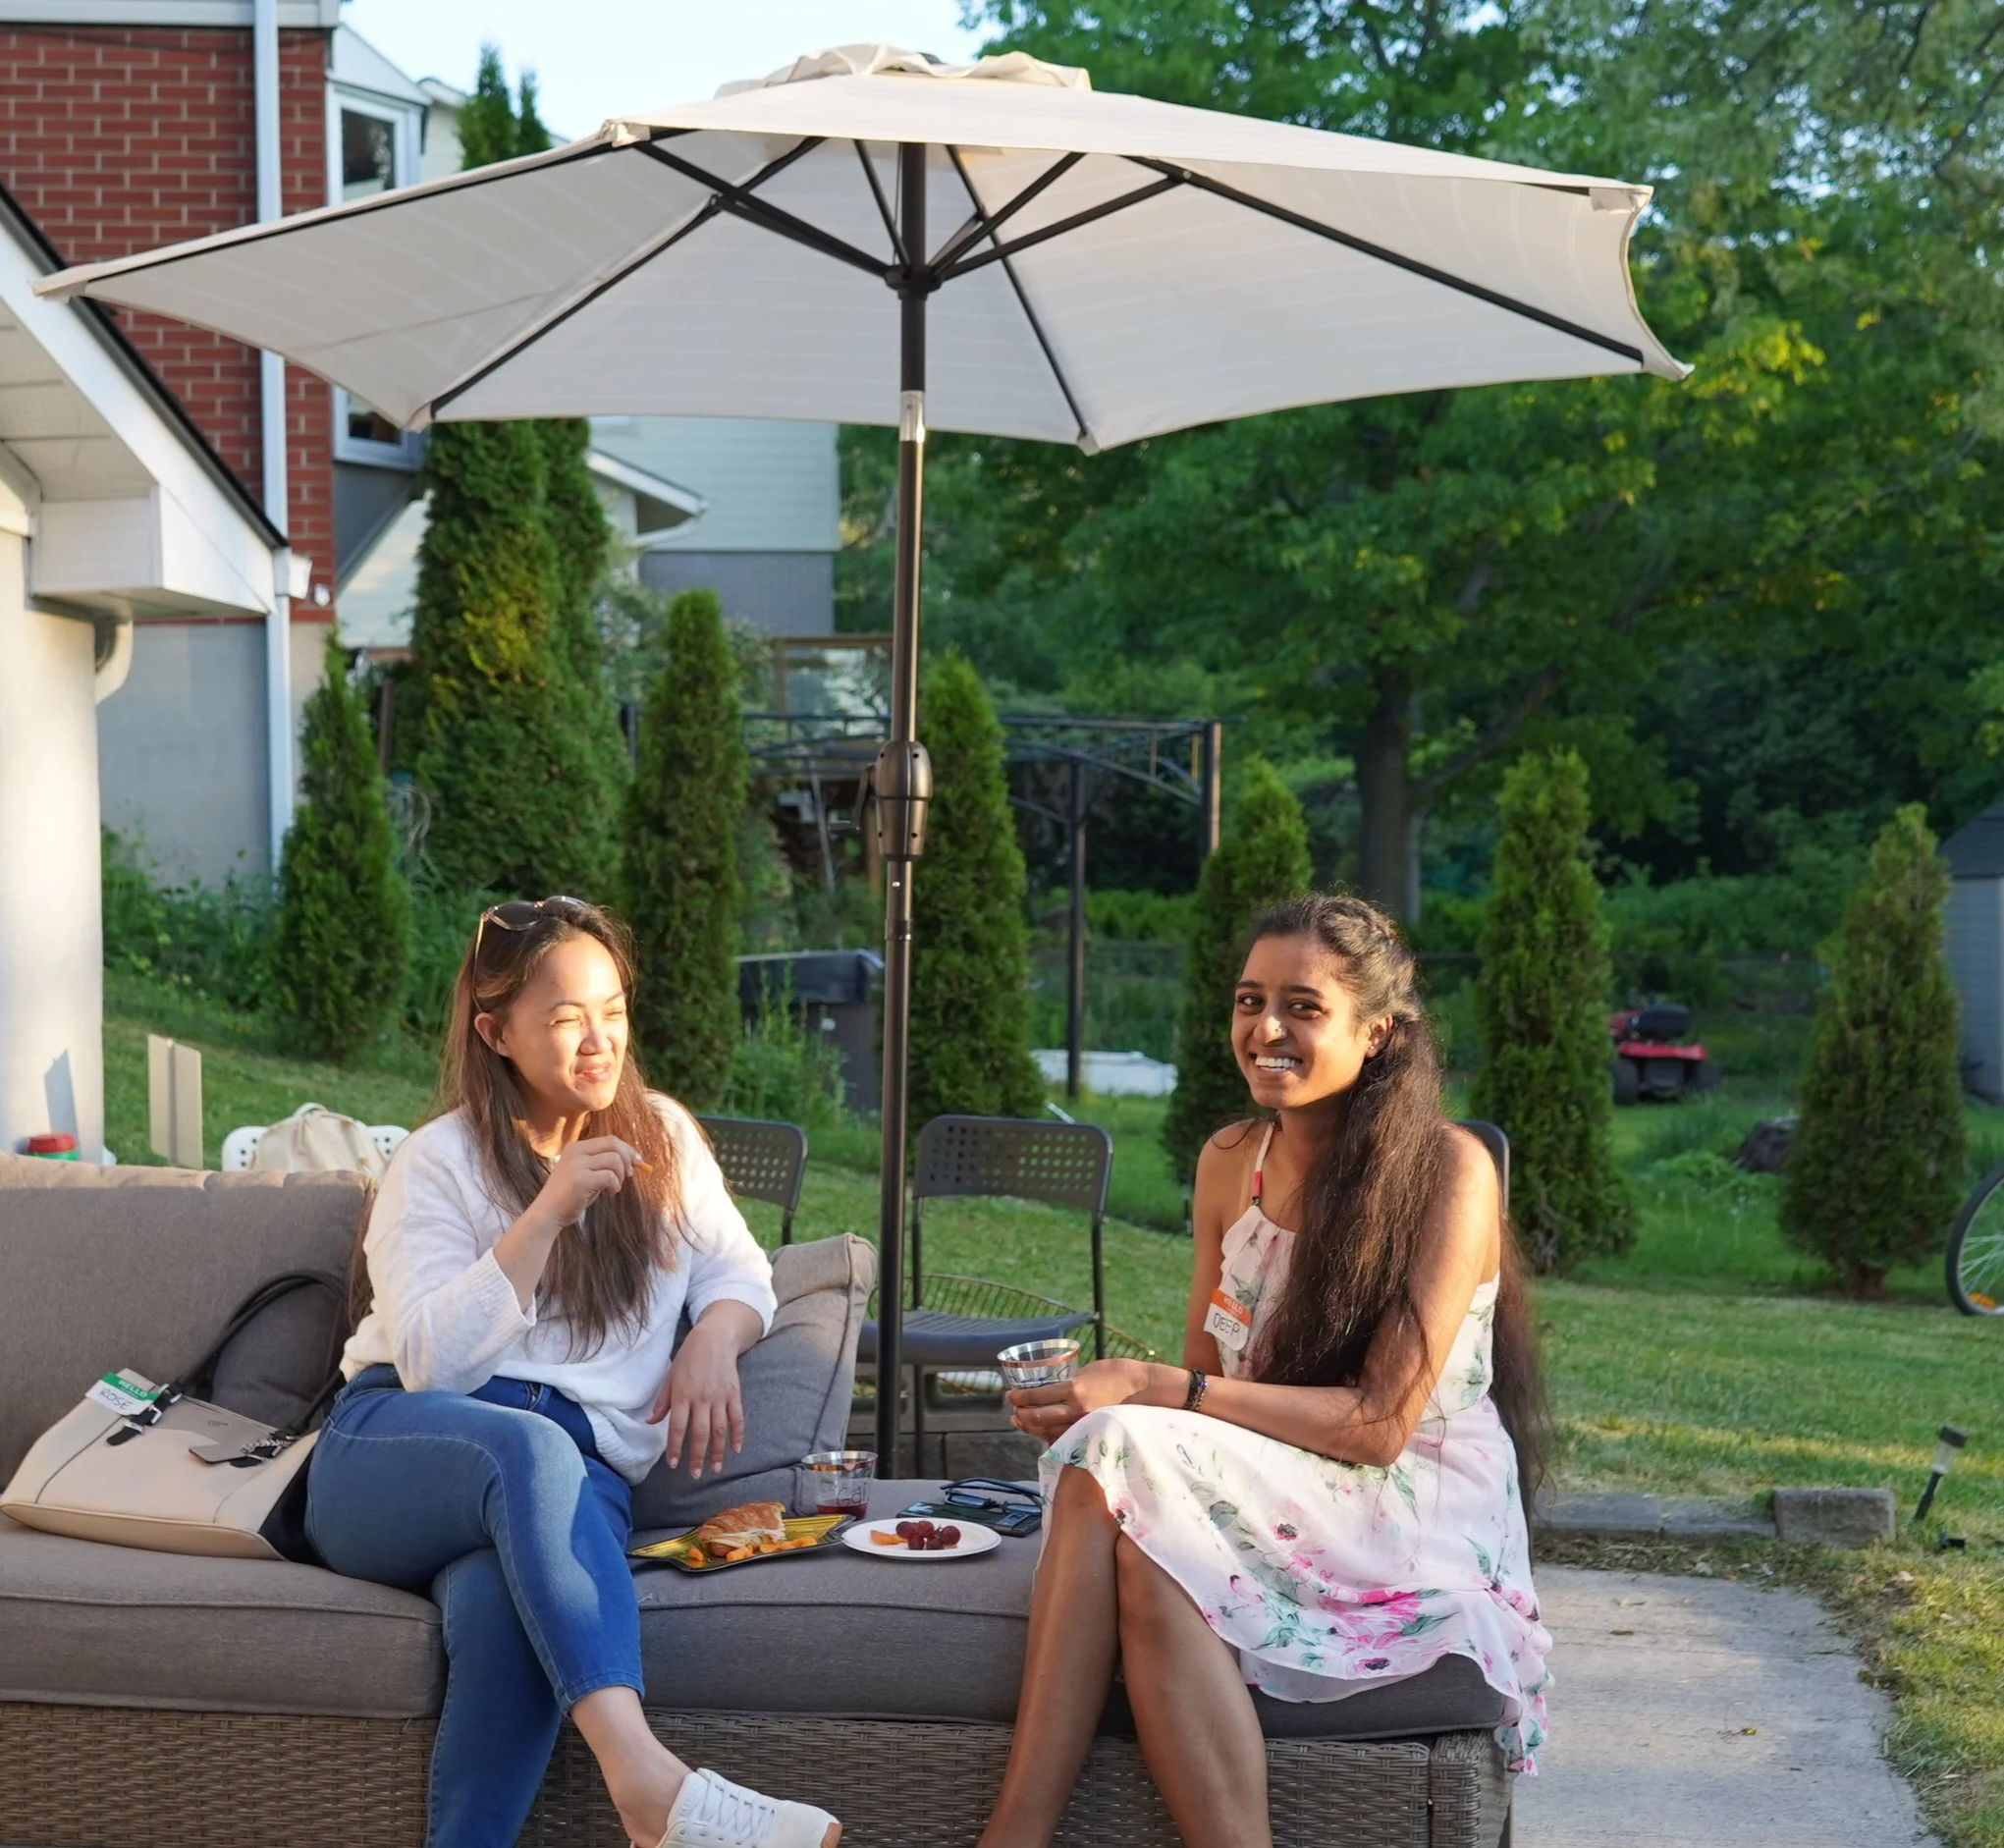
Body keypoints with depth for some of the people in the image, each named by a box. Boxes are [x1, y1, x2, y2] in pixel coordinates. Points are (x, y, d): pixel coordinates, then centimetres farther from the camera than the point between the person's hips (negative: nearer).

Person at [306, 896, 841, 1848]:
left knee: (504, 1603, -38)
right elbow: (433, 1361, -7)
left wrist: (713, 1339, -3)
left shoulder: (663, 1138, 17)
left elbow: (739, 1272, 21)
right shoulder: (440, 1162, 4)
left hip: (574, 1480, 3)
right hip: (393, 1453, -2)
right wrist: (547, 1215, -15)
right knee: (528, 1444, -42)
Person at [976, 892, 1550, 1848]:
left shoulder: (1448, 1170, -10)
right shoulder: (1229, 1162, 9)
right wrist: (1104, 1398, -10)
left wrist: (1151, 1390, -22)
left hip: (1417, 1514, -5)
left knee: (1124, 1462, -30)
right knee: (1105, 1449, -31)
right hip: (1267, 1489, 5)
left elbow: (1381, 1424, -16)